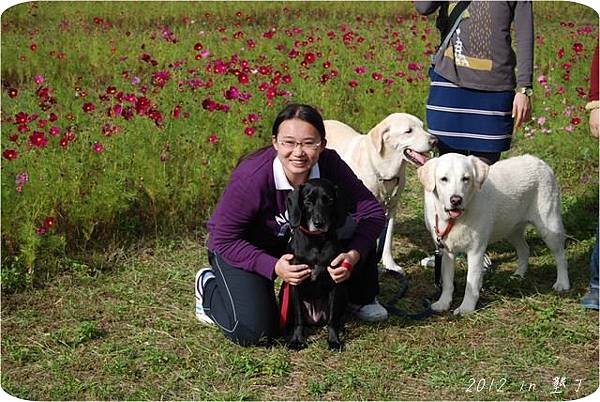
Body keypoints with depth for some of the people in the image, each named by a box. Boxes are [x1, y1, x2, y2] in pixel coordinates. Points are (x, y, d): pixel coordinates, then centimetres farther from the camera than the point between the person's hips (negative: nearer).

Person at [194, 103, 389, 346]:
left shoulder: (329, 165, -23)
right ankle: (209, 286, 11)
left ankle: (360, 299, 9)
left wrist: (354, 255, -32)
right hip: (240, 248, -4)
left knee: (355, 226, -19)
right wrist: (273, 267, -36)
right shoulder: (251, 178, -35)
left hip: (297, 236, 4)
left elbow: (372, 211, -15)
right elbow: (225, 239, -25)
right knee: (253, 332, -21)